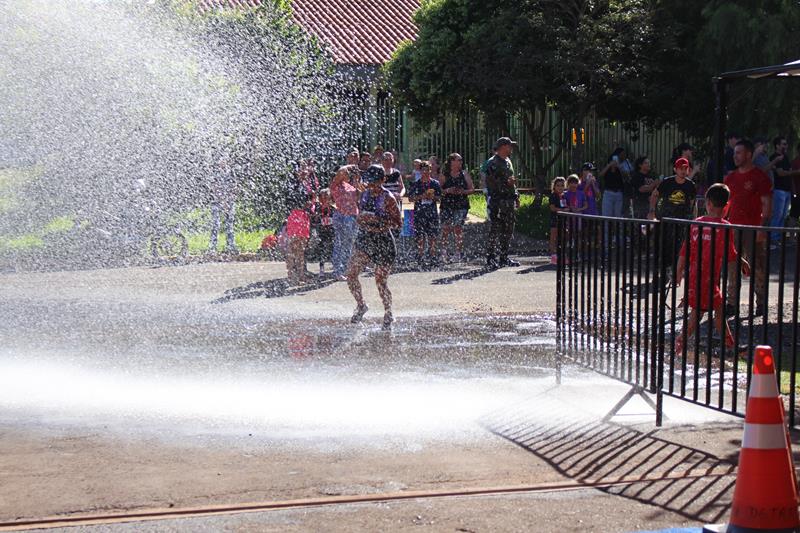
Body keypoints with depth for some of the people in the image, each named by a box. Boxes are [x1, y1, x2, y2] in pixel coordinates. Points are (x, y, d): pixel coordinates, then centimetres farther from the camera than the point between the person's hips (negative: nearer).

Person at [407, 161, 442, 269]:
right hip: (419, 212, -1)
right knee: (420, 237, -5)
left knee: (432, 236, 1)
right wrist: (421, 197, -12)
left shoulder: (435, 183, 9)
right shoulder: (415, 184, 4)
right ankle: (421, 259, 2)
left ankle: (433, 258, 10)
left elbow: (439, 197, 11)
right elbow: (410, 198, 2)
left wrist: (433, 197, -10)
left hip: (432, 212, 2)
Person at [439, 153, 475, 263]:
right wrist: (447, 191, -14)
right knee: (446, 229, -2)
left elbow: (472, 189, 8)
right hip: (447, 205, 0)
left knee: (458, 228, -5)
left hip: (461, 205, 0)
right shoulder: (444, 176, 5)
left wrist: (463, 191, -11)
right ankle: (443, 253, 10)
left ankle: (459, 253, 1)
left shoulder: (465, 174, 7)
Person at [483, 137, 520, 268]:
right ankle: (491, 259, -5)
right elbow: (490, 182, -16)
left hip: (509, 201, 9)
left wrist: (516, 197, 22)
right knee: (495, 230, -9)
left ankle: (504, 258, 18)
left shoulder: (508, 162, 20)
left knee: (508, 231, 10)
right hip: (497, 202, -9)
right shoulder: (492, 163, -8)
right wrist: (506, 183, -21)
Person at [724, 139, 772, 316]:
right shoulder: (730, 178, 13)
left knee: (757, 268, -1)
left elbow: (767, 204, -9)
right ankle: (732, 303, 12)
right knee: (732, 268, 6)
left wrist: (762, 228, -18)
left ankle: (761, 303, 8)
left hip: (753, 229, -6)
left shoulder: (760, 177, -5)